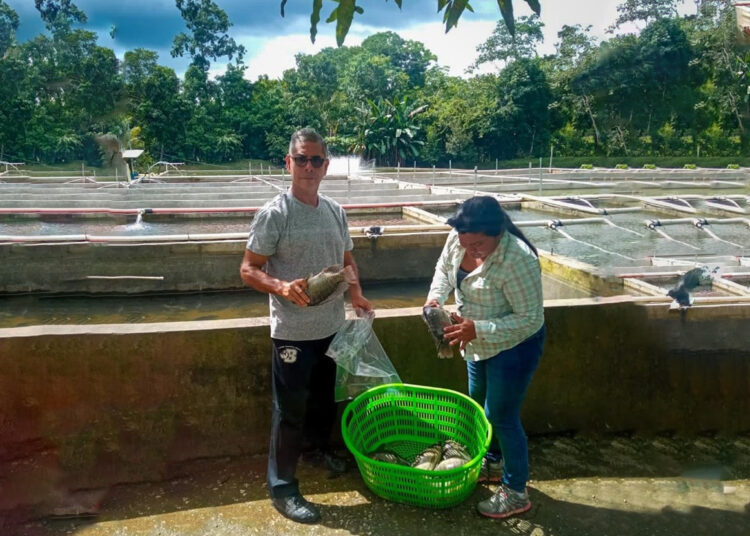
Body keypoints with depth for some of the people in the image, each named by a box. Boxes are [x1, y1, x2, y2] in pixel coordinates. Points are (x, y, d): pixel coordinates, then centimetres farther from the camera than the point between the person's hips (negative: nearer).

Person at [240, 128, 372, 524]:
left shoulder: (335, 211, 4)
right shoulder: (274, 214, -15)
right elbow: (248, 270, -13)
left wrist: (355, 292, -1)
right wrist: (281, 287, -31)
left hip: (332, 327, 6)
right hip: (292, 333, -6)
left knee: (324, 398, 24)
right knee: (290, 411, 3)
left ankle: (322, 448, 48)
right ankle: (282, 487, 19)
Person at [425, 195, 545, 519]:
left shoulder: (517, 260, -35)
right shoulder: (458, 240, -14)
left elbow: (530, 319, -30)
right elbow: (444, 268, 6)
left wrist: (477, 330, -35)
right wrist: (435, 298, -13)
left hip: (514, 345, -8)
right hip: (480, 343, 8)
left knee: (501, 415, 2)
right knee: (480, 405, 23)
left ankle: (516, 493, 22)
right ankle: (494, 463, 47)